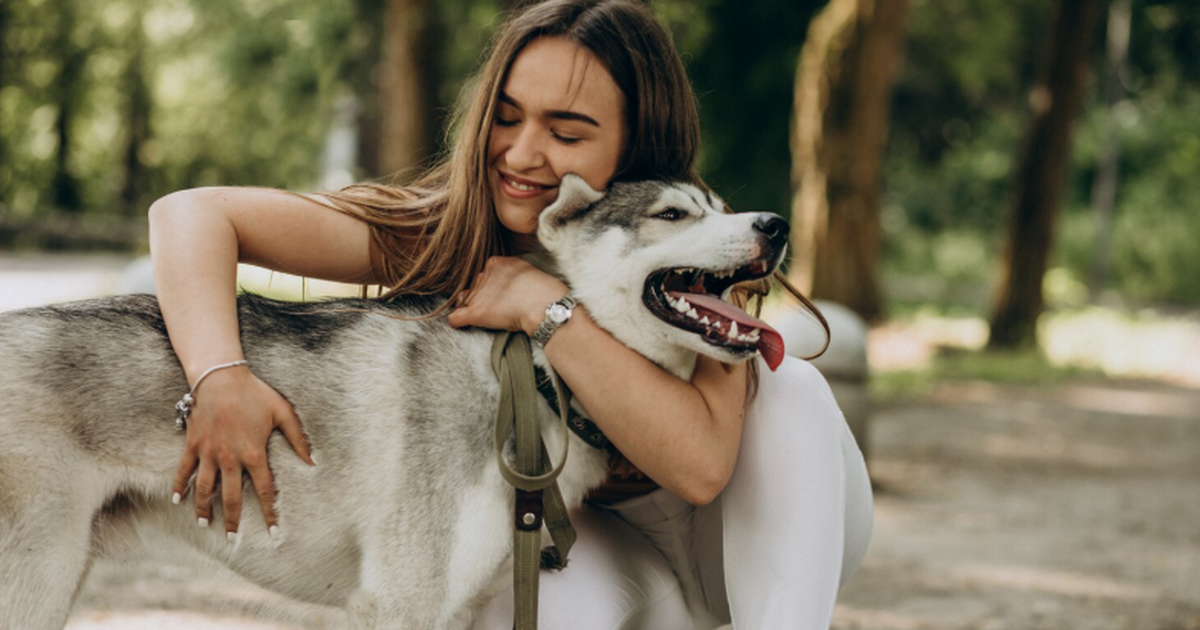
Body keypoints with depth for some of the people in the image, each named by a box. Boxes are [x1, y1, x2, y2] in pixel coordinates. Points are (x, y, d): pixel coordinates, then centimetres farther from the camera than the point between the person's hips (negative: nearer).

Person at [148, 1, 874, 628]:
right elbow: (193, 214, -32)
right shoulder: (435, 234, -22)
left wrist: (548, 307, -41)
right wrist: (220, 377, -50)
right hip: (591, 545, 0)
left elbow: (701, 462, -41)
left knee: (788, 386, -31)